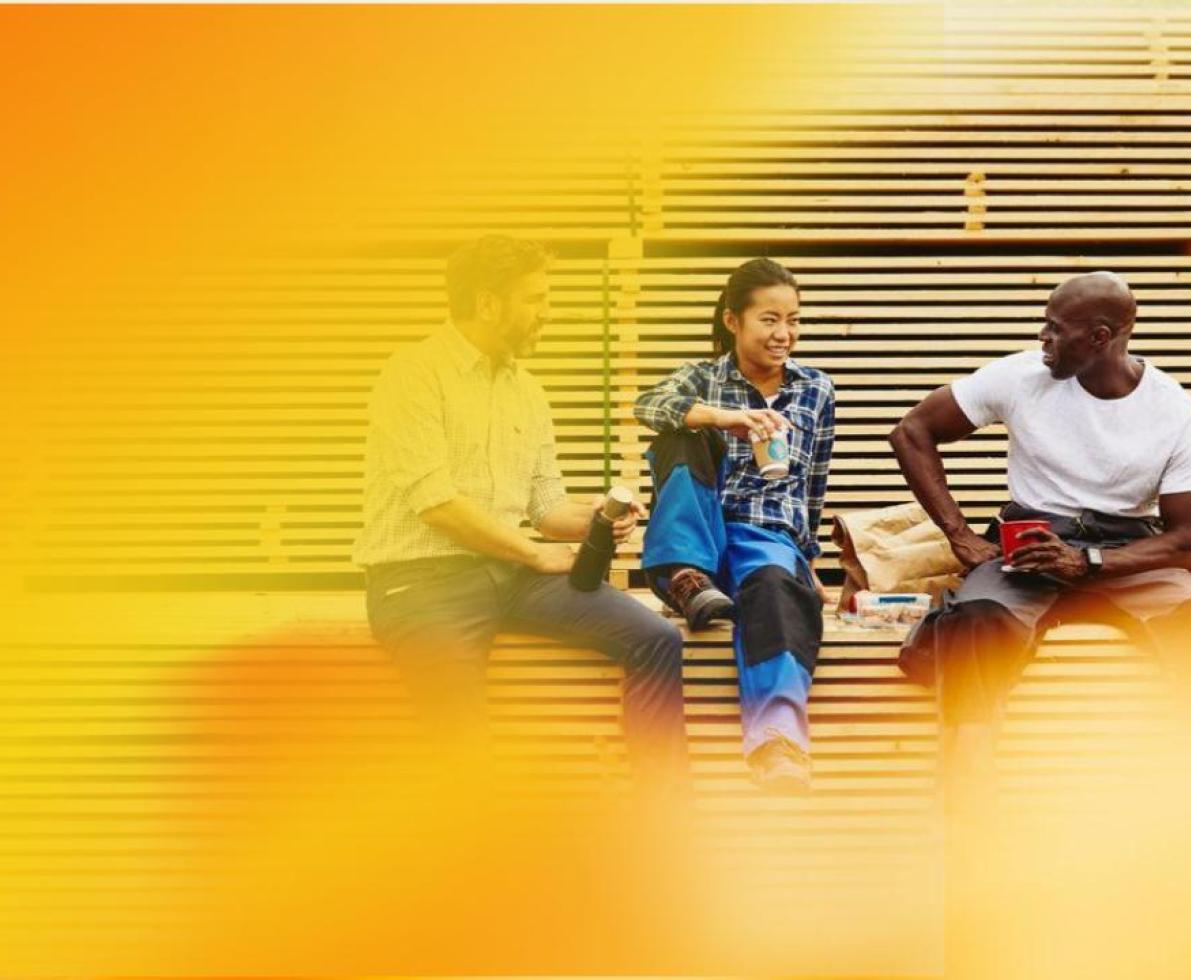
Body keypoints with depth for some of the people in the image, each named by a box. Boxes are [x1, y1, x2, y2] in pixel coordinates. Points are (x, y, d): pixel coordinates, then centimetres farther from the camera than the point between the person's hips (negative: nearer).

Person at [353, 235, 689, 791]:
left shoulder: (527, 390, 17)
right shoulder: (415, 375, -7)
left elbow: (546, 503, 16)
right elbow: (436, 503, -16)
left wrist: (592, 519, -7)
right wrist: (538, 553, -9)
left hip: (511, 571, 6)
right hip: (423, 577, -6)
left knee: (657, 640, -9)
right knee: (463, 728, -28)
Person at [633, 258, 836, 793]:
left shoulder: (817, 390, 15)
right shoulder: (702, 379, 8)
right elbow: (648, 405, -16)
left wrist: (807, 555, 24)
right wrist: (723, 416, -34)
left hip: (772, 536, 0)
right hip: (701, 535, 1)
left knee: (776, 584, -39)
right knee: (686, 436, -23)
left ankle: (778, 737, -63)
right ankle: (691, 579, -30)